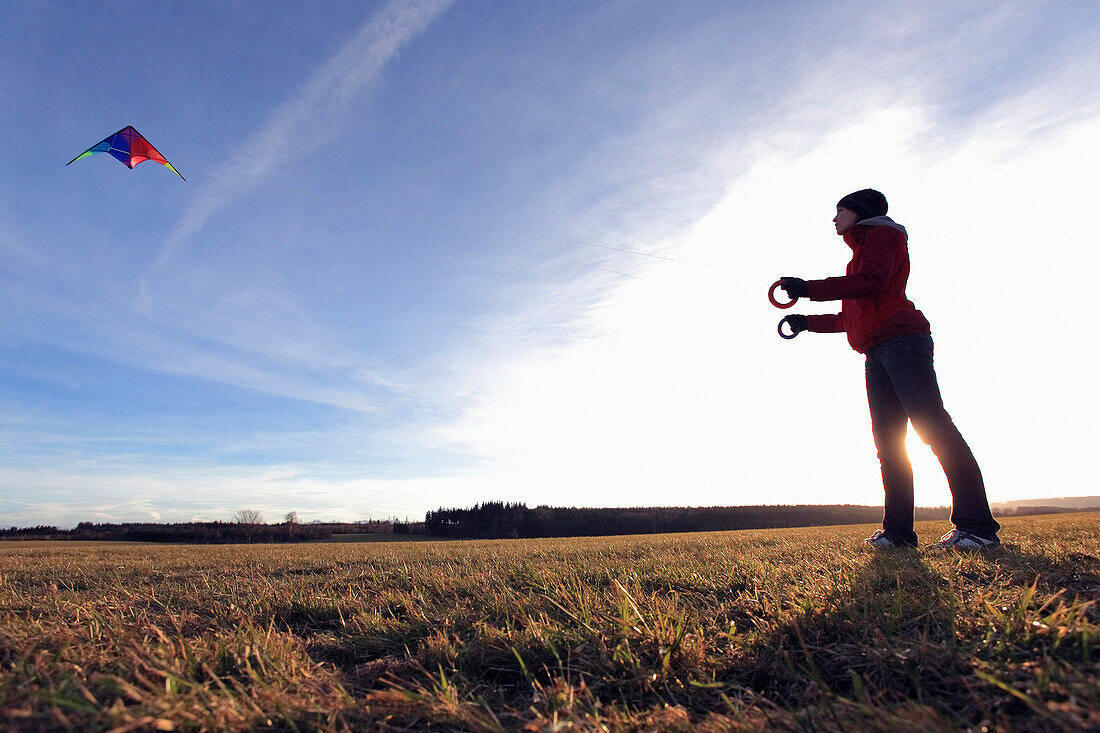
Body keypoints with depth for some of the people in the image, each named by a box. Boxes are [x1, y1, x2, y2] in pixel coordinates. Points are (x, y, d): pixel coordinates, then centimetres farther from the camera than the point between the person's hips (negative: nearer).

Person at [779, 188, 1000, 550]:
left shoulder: (881, 233, 7)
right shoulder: (862, 251, 32)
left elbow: (872, 281, -14)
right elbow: (851, 318, 33)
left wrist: (809, 288, -13)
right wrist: (807, 322, 36)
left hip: (901, 340, -9)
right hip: (877, 352, 9)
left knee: (933, 427, -15)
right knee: (888, 439, -1)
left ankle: (978, 527, -16)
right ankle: (898, 531, -3)